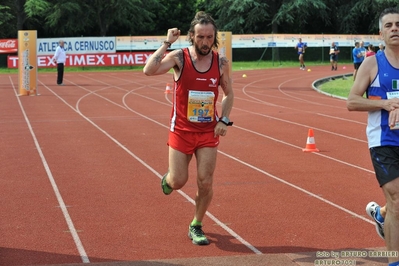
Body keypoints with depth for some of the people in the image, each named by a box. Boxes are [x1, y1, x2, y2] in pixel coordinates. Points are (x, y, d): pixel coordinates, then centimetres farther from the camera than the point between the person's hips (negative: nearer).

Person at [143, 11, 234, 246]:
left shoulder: (222, 63, -5)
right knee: (178, 182, 3)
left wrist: (225, 120, -5)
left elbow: (229, 94, 9)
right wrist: (167, 44, -29)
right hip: (181, 130, -2)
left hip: (209, 132, 2)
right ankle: (168, 178, 42)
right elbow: (149, 70, -31)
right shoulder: (179, 57, -14)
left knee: (206, 182, -2)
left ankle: (196, 227, 19)